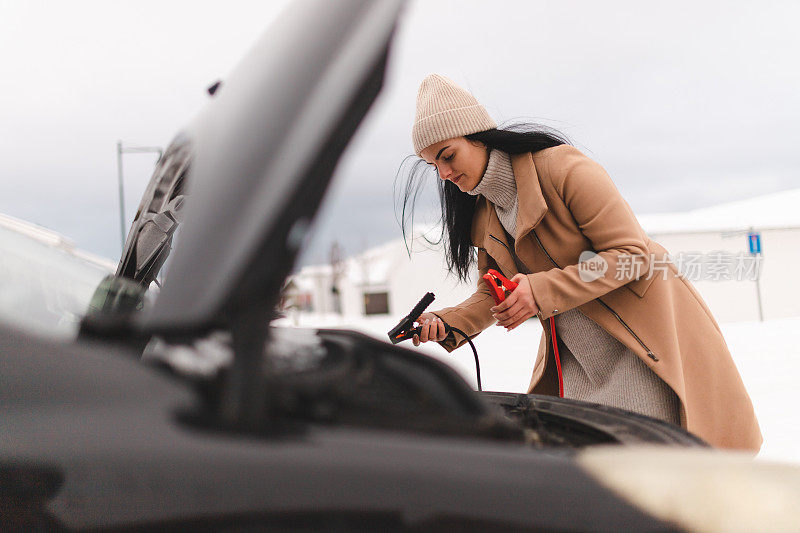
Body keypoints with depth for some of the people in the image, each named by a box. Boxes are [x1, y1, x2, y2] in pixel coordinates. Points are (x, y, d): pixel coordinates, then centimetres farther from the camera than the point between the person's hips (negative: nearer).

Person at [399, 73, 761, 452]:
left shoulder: (562, 168, -16)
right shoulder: (482, 217, 6)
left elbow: (632, 253, -18)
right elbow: (492, 296, 12)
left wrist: (543, 291, -27)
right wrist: (447, 324, -10)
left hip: (642, 339, -6)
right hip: (577, 356, 6)